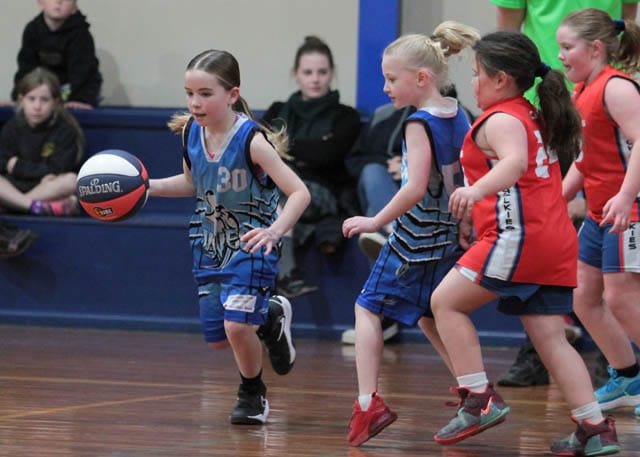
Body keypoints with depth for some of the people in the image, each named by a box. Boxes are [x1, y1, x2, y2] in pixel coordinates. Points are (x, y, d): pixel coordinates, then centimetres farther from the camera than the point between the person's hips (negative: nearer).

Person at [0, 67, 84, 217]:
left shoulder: (65, 130, -4)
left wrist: (19, 166, -7)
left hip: (49, 189, -2)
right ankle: (36, 206, -41)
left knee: (71, 180, -33)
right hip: (16, 187, 2)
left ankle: (15, 203, -32)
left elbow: (56, 171, -12)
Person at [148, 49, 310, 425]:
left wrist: (276, 230, -42)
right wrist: (147, 187, 1)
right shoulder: (190, 133, -6)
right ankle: (270, 318, 39)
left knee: (236, 325, -20)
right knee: (217, 337, 7)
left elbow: (299, 192, -26)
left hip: (251, 244, -6)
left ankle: (253, 394, 8)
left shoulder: (251, 140, -24)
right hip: (211, 244, 6)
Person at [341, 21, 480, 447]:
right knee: (429, 316, 22)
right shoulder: (458, 116, 4)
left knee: (368, 308, 2)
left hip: (417, 235, -8)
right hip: (451, 236, 8)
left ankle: (369, 401, -8)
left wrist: (376, 221, -17)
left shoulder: (419, 124, -19)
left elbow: (415, 188, -27)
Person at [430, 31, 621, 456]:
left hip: (519, 235, -9)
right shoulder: (536, 119, 22)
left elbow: (514, 161, -28)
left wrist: (476, 191, -45)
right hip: (557, 241, 9)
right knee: (550, 337, 7)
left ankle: (479, 399, -6)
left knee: (447, 301, 0)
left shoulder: (500, 120, -7)